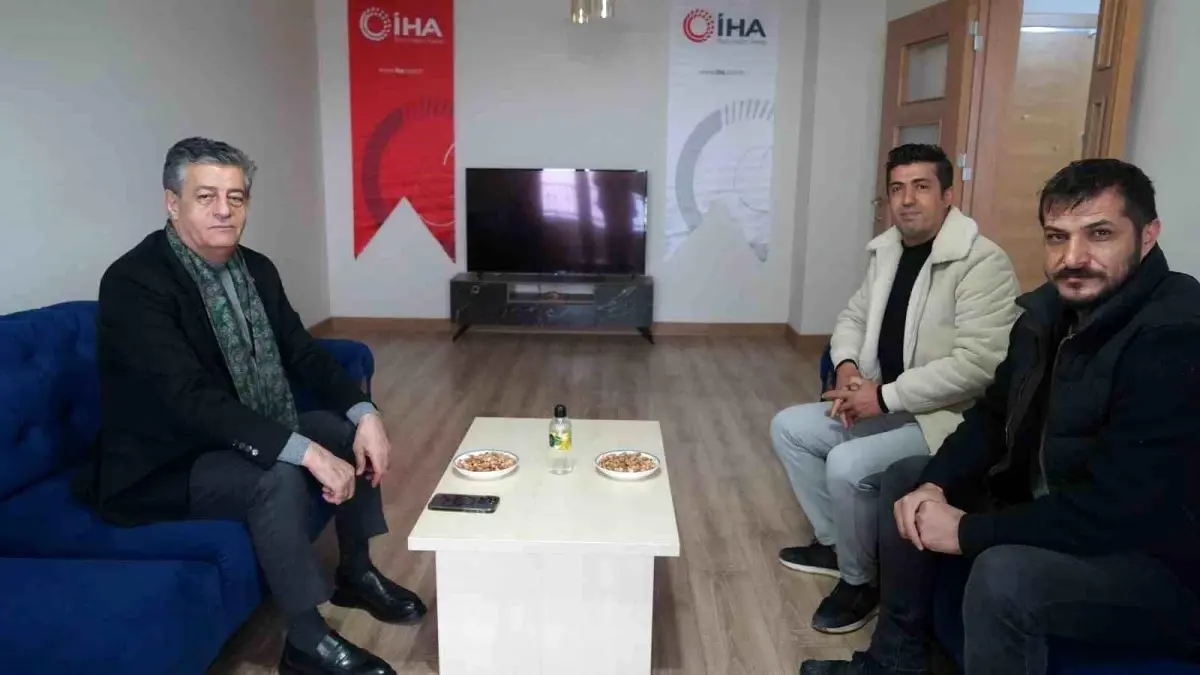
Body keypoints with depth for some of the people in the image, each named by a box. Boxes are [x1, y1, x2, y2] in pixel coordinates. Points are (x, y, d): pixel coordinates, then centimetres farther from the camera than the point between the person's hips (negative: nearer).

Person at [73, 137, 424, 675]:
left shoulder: (255, 268, 1)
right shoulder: (133, 282, -23)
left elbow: (301, 352, 4)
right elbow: (190, 398, -33)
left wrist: (365, 413, -13)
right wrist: (306, 451, -39)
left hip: (243, 437, 8)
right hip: (162, 464, -8)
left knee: (352, 430, 0)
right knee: (280, 477, -31)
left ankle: (355, 573, 17)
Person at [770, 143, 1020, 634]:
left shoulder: (983, 263, -19)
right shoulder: (887, 250, 7)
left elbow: (978, 363, -28)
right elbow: (854, 317, 17)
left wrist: (885, 397, -24)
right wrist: (848, 367, -5)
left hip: (945, 418, -9)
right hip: (883, 402, 9)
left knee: (848, 464, -28)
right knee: (788, 427, 6)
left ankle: (860, 580, 0)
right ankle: (833, 542, 19)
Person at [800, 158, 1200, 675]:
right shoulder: (1050, 309, 1)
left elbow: (1115, 508, -32)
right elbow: (994, 416, 8)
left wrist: (967, 531, -23)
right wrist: (935, 485, -10)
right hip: (1053, 510, 9)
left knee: (1004, 575, -35)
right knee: (906, 480, 8)